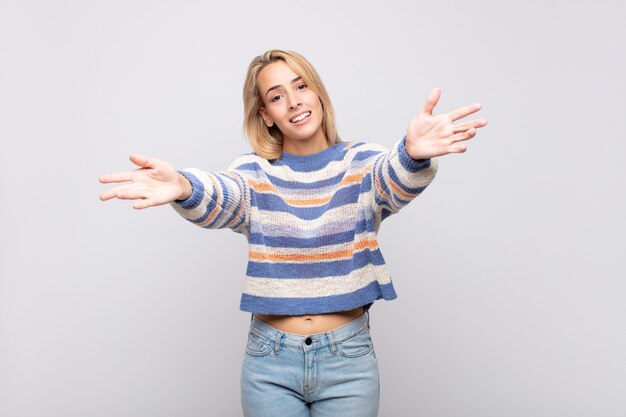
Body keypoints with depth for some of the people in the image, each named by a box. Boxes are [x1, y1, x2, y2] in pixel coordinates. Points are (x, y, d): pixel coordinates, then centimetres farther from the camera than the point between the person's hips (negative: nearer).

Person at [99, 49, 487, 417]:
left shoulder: (361, 163, -3)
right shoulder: (255, 173, -3)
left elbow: (397, 182, -24)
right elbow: (220, 198, -24)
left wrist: (414, 155, -48)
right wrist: (183, 188, -47)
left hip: (348, 358, 0)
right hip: (270, 363, 0)